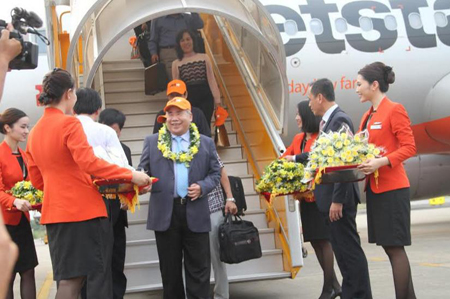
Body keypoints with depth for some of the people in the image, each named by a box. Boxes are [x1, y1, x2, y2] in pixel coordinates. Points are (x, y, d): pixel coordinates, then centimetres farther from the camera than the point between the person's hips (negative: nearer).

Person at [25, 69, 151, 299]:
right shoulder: (69, 123, -10)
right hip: (79, 209, -8)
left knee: (67, 278, 13)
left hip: (54, 211, 8)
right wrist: (131, 175, -16)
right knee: (73, 278, -7)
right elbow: (89, 162, -21)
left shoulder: (34, 132, 14)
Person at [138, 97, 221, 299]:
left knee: (198, 268, 2)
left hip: (195, 212, 0)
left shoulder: (206, 143, 9)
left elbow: (215, 173, 10)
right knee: (170, 268, 8)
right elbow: (142, 170, 5)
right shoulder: (152, 142, 8)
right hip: (165, 212, 0)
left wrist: (202, 187, -9)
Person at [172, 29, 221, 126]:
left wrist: (217, 99, -2)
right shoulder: (176, 63, 7)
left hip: (205, 97, -1)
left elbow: (211, 79, 4)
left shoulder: (204, 57, 6)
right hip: (188, 100, 1)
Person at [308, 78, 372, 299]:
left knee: (349, 248, -4)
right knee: (341, 249, 14)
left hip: (339, 197, -10)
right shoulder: (328, 120, 14)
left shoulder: (339, 119, -16)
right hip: (331, 197, 10)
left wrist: (337, 200, -23)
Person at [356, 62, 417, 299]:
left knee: (394, 246, -7)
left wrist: (382, 162, -26)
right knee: (389, 246, 10)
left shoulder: (394, 110, -9)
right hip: (374, 188, 9)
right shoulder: (368, 116, 15)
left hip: (392, 187, -9)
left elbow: (409, 148, -15)